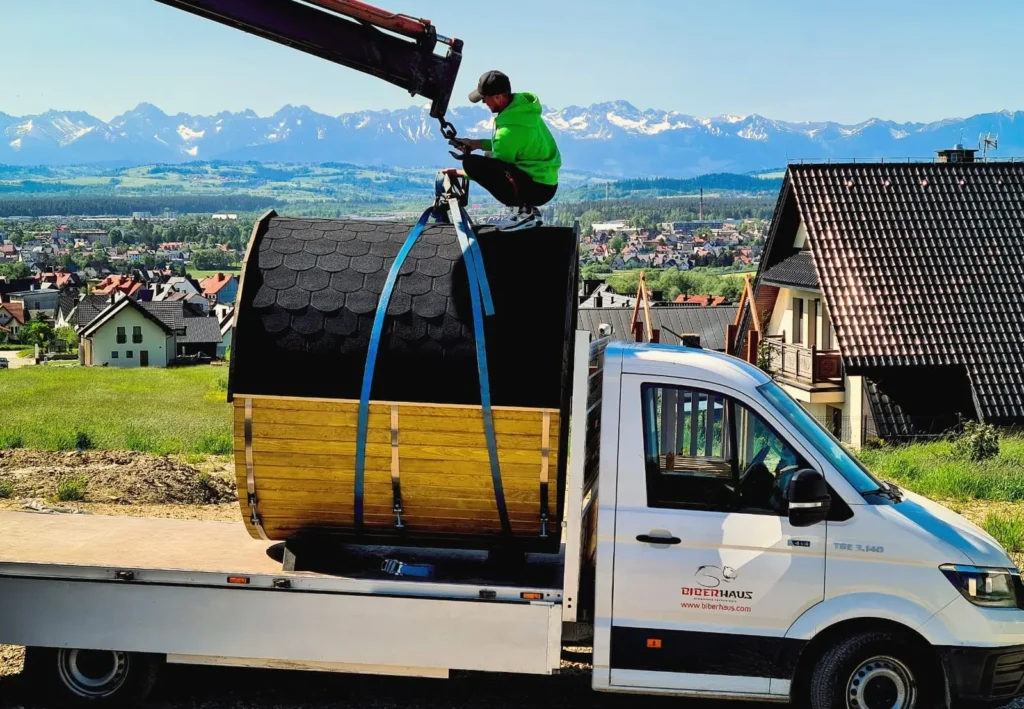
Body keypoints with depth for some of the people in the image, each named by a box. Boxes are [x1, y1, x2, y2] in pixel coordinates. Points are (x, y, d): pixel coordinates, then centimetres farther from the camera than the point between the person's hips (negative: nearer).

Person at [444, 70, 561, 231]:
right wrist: (477, 144, 13)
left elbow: (495, 170, -9)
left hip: (538, 188, -10)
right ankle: (527, 208, 14)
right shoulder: (522, 107, 4)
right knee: (488, 161, 29)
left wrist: (459, 173, 4)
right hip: (546, 181, 10)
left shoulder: (510, 128, -22)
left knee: (472, 162, -21)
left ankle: (524, 212, -13)